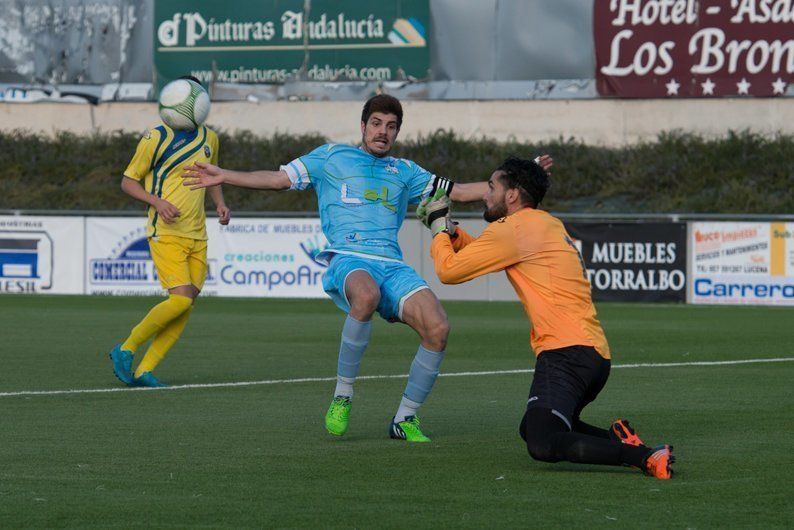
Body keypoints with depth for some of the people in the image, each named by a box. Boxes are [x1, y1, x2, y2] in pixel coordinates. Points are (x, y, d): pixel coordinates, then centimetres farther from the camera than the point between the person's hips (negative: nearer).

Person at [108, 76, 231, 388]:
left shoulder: (209, 139, 12)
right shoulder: (156, 139, -5)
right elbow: (128, 181, 0)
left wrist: (220, 203, 9)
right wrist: (158, 202, -17)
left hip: (197, 236, 6)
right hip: (166, 233, -6)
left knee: (186, 307, -2)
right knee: (181, 299, -19)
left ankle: (145, 370, 4)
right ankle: (126, 350, -3)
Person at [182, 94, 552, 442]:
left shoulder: (405, 172, 27)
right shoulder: (332, 157, 18)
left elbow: (457, 192, 29)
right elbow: (279, 179, 15)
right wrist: (224, 177, 4)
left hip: (392, 265, 4)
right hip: (347, 259, -4)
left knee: (437, 328, -22)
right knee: (367, 295, -41)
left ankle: (405, 419, -3)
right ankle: (342, 397, -24)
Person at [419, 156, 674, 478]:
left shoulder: (513, 228, -7)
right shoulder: (548, 224, 22)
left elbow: (448, 269, -2)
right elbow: (482, 254, 38)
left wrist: (439, 228, 14)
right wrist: (450, 230, 29)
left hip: (567, 352, -10)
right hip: (596, 353, 10)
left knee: (542, 445, -23)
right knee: (531, 430, 24)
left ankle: (644, 457, -30)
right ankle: (618, 440, 4)